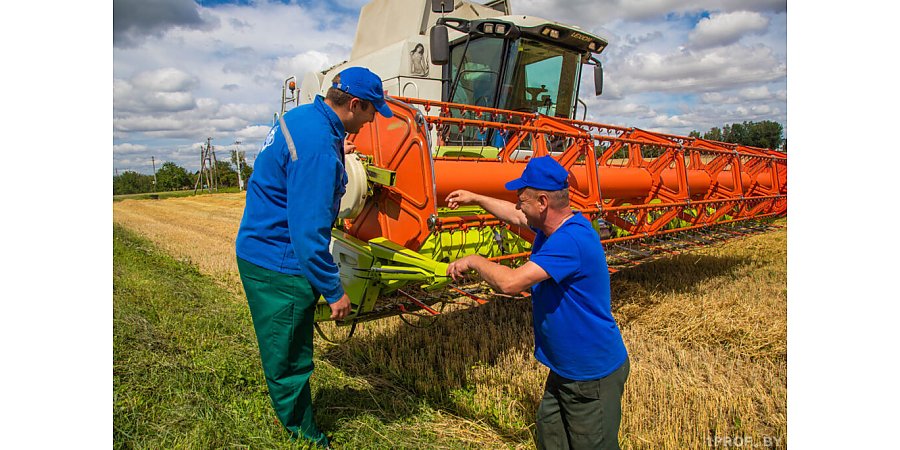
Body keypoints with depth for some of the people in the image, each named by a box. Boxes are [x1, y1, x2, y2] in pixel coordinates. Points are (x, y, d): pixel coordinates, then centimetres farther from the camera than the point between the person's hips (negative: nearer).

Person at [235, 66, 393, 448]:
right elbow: (308, 231, -27)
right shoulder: (318, 147, -26)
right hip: (279, 266, -10)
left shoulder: (301, 116, 6)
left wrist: (336, 156, 29)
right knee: (289, 363, 8)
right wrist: (333, 290, -19)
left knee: (287, 356, 23)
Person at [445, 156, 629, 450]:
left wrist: (473, 261, -18)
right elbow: (516, 216, 21)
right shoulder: (553, 224, -1)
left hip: (593, 376, -9)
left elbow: (510, 282, -35)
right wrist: (475, 199, 25)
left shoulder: (570, 240, -32)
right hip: (564, 368, 9)